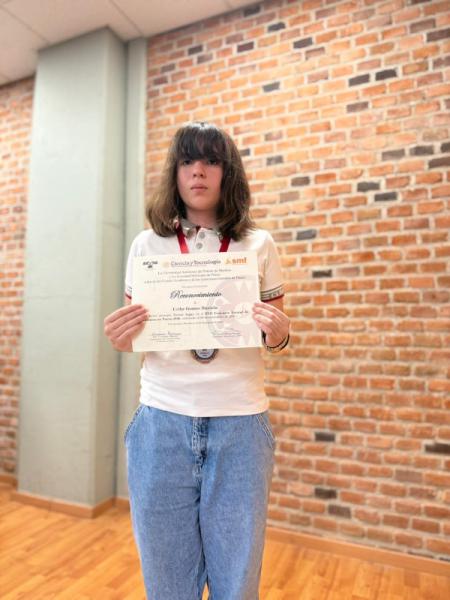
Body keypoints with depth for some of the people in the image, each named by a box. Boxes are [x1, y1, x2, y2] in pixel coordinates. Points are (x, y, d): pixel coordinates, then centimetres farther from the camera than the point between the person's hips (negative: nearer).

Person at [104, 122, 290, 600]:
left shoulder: (259, 245, 4)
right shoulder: (147, 244, 5)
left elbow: (276, 336, 8)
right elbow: (134, 335, 9)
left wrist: (279, 334, -14)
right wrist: (120, 338, -13)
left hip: (239, 424, 0)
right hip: (162, 422, 1)